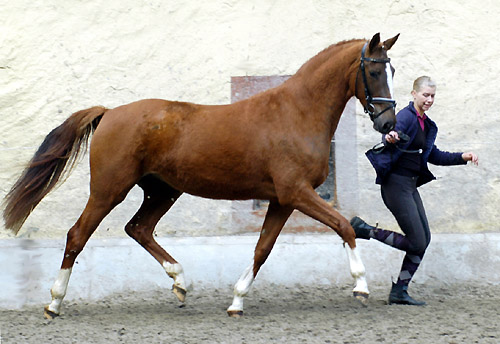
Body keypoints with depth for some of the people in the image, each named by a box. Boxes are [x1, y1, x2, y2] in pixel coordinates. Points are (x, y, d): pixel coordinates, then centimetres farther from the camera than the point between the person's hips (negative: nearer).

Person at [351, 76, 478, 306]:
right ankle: (364, 230, 0)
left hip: (410, 186, 9)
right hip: (396, 185, -9)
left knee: (423, 241, 7)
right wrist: (390, 139, -56)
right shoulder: (405, 117, -14)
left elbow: (434, 156, 24)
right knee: (416, 244, -10)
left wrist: (462, 157, 14)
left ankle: (399, 292, 11)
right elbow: (389, 140, -32)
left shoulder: (427, 125, 14)